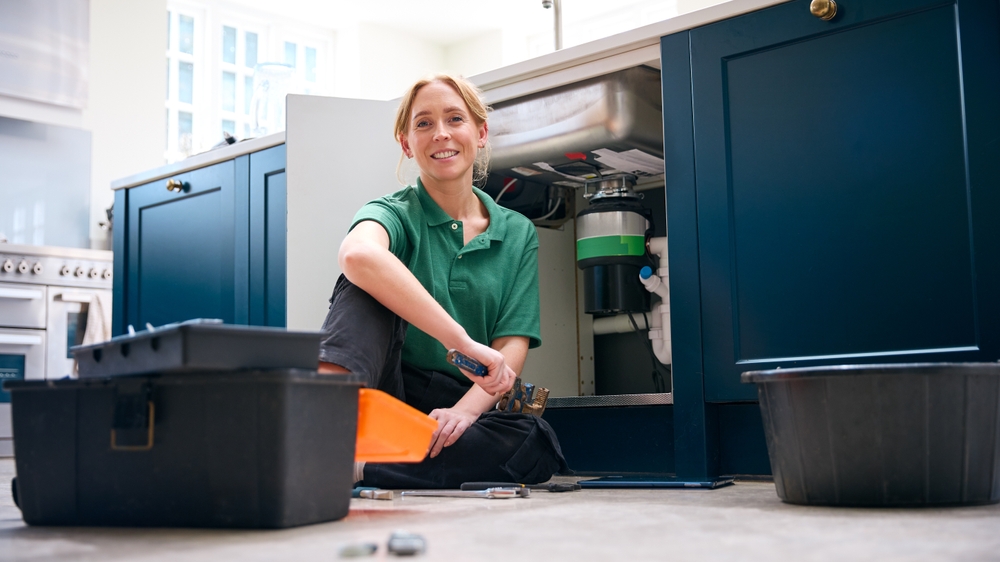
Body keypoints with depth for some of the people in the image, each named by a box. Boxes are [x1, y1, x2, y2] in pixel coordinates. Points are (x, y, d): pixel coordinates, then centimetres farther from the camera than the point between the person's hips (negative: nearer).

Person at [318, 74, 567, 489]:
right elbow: (357, 253, -30)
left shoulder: (518, 235, 9)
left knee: (538, 444, -29)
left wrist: (465, 410, -21)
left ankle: (358, 466, -35)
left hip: (450, 412, 3)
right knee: (367, 283, -24)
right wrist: (464, 344, -38)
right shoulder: (394, 213, -3)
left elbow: (512, 347, 0)